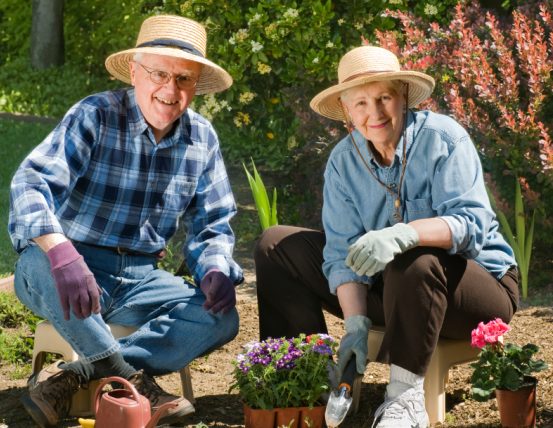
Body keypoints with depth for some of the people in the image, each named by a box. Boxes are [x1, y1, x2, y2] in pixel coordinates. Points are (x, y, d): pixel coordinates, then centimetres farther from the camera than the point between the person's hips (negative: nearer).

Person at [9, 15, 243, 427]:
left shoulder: (202, 138, 5)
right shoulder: (95, 117, -12)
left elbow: (212, 222, 12)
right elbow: (32, 181, -26)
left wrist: (216, 269, -12)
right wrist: (61, 253, -46)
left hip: (139, 278, 5)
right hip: (66, 269, -5)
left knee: (220, 318, -20)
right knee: (39, 262, -39)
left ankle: (71, 377, -24)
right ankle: (132, 380, -24)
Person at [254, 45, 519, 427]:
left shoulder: (443, 139, -16)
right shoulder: (344, 161, -3)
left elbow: (472, 223, -28)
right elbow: (344, 252, -9)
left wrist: (404, 235, -46)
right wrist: (356, 323, -24)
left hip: (479, 283, -5)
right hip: (389, 291, 6)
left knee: (415, 262, -41)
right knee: (277, 246, -2)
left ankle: (406, 397, -28)